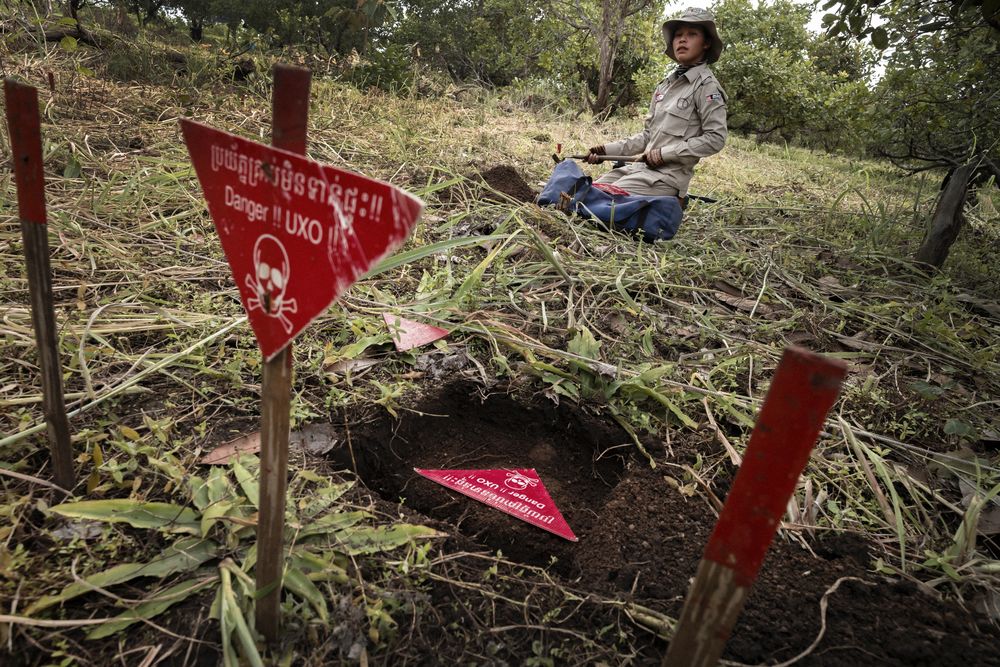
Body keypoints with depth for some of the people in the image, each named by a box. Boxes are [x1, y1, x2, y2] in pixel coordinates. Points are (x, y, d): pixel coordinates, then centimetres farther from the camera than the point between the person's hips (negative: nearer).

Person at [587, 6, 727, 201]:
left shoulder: (706, 86, -7)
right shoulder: (666, 84, 16)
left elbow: (716, 139, -12)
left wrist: (666, 153, -16)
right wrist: (609, 150, 7)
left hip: (668, 176, -8)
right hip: (641, 166, 8)